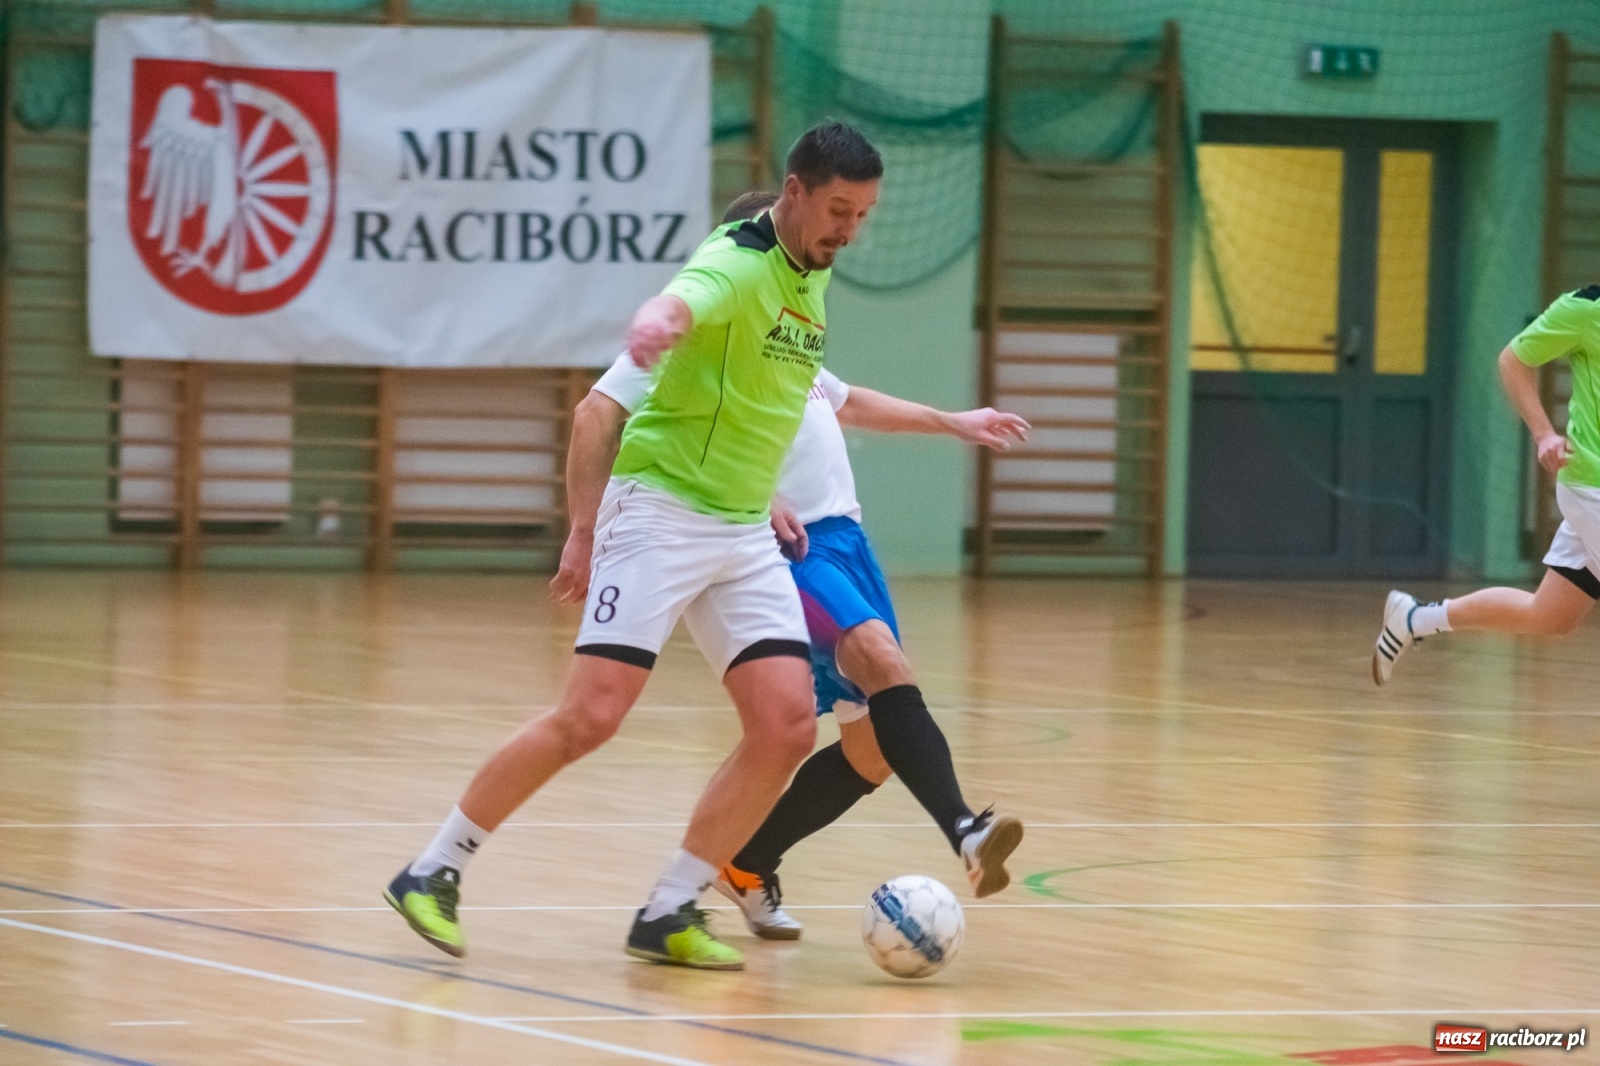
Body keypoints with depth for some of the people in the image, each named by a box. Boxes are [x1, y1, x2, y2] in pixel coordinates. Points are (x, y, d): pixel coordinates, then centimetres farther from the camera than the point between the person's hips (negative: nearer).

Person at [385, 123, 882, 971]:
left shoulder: (812, 278, 11)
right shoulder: (733, 265, -16)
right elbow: (678, 304, -41)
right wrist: (655, 324, -64)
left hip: (745, 535, 8)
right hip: (660, 510, -8)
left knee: (787, 726, -6)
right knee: (591, 716, -14)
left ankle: (668, 913, 2)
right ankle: (434, 871, 1)